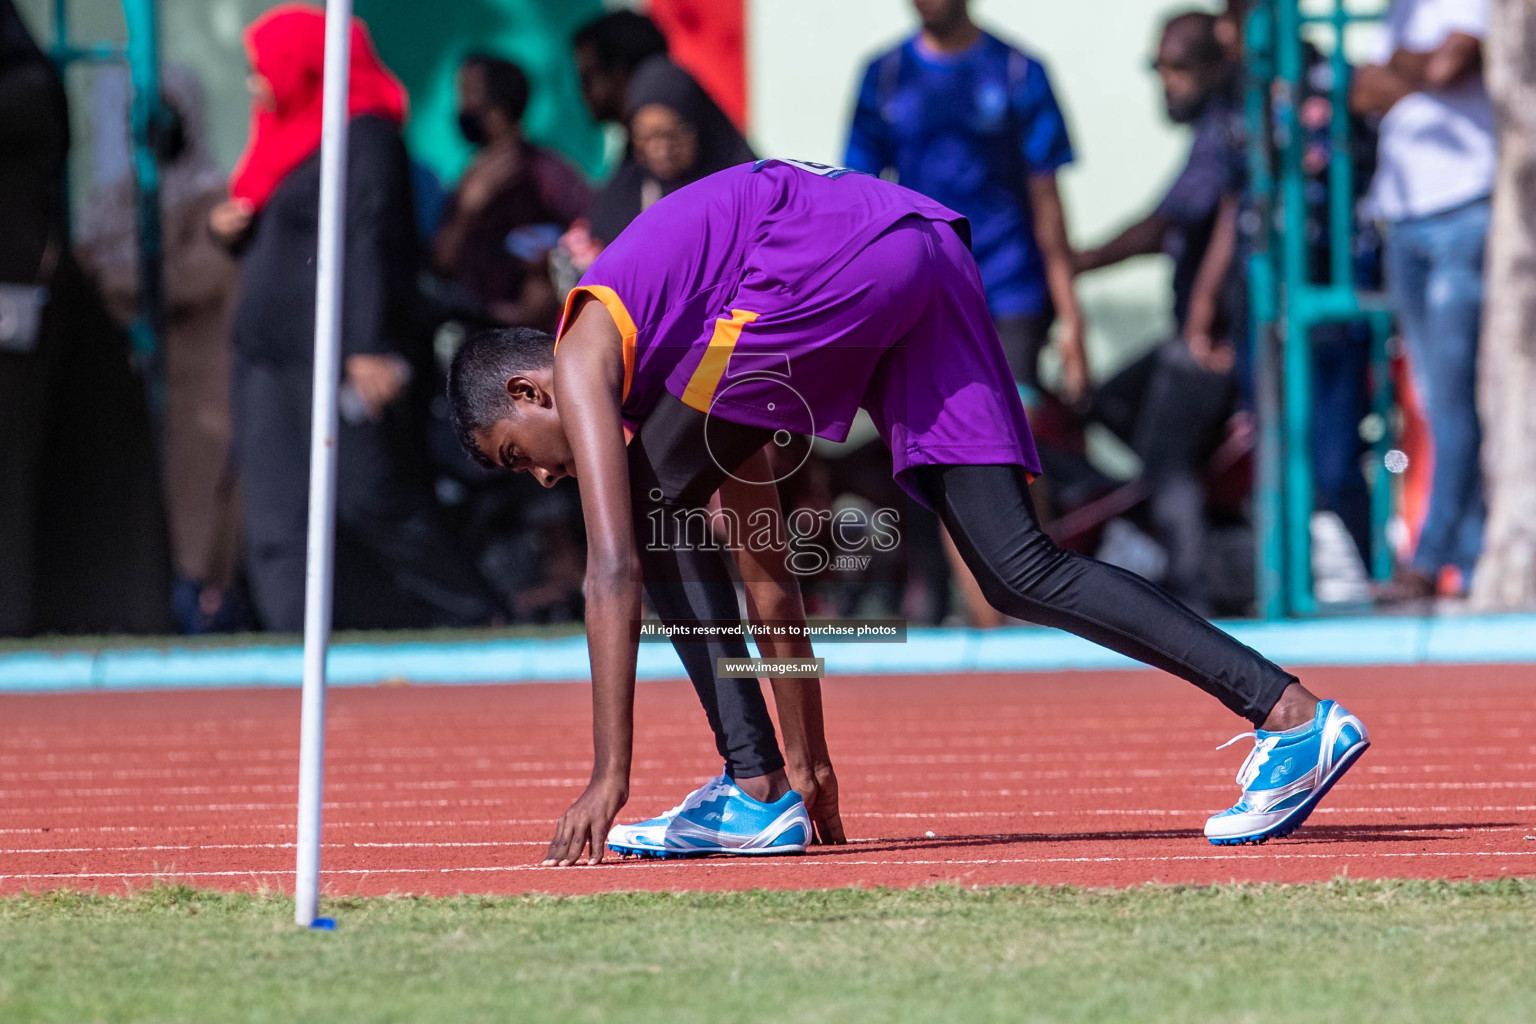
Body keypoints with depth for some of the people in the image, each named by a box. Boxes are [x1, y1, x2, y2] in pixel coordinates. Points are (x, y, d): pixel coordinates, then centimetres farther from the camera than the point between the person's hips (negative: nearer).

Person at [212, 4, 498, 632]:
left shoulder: (364, 137, -9)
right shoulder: (286, 137, 18)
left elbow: (372, 243, -17)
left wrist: (370, 348, -24)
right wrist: (237, 228, 5)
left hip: (332, 355, -9)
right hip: (270, 355, 9)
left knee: (369, 498, -7)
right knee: (277, 510, 1)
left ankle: (473, 621, 3)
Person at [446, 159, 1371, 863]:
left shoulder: (583, 357, 12)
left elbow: (615, 568, 2)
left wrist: (609, 777, 2)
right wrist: (814, 757, 41)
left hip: (832, 253, -9)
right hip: (930, 242, 9)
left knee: (658, 509, 7)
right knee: (1020, 570, 4)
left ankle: (756, 795, 2)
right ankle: (1293, 716, -5)